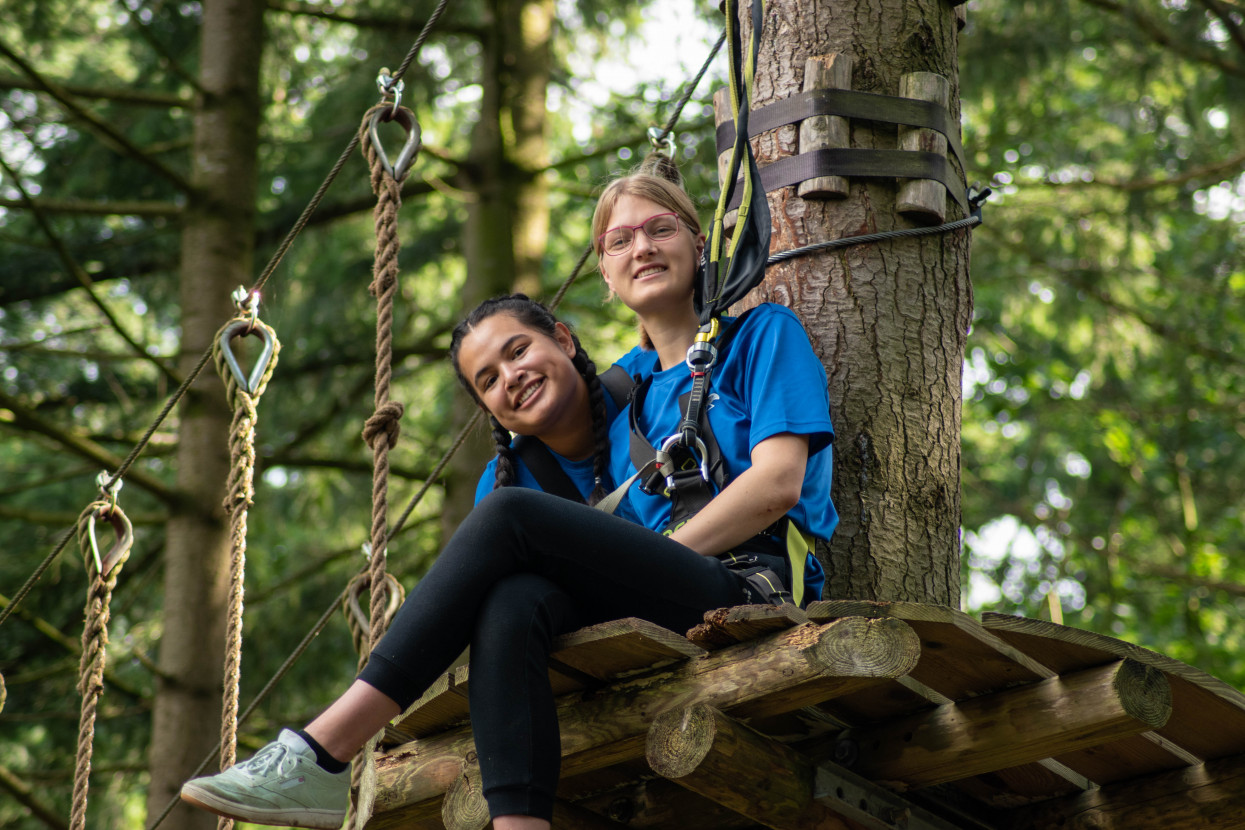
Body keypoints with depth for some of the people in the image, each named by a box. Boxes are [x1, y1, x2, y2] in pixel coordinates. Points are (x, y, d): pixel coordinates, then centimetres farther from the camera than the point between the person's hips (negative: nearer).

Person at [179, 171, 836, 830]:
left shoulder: (762, 335, 12)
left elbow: (777, 484, -4)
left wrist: (654, 556, -10)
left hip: (754, 591, -5)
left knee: (509, 515, -24)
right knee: (511, 603, -30)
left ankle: (319, 755, -30)